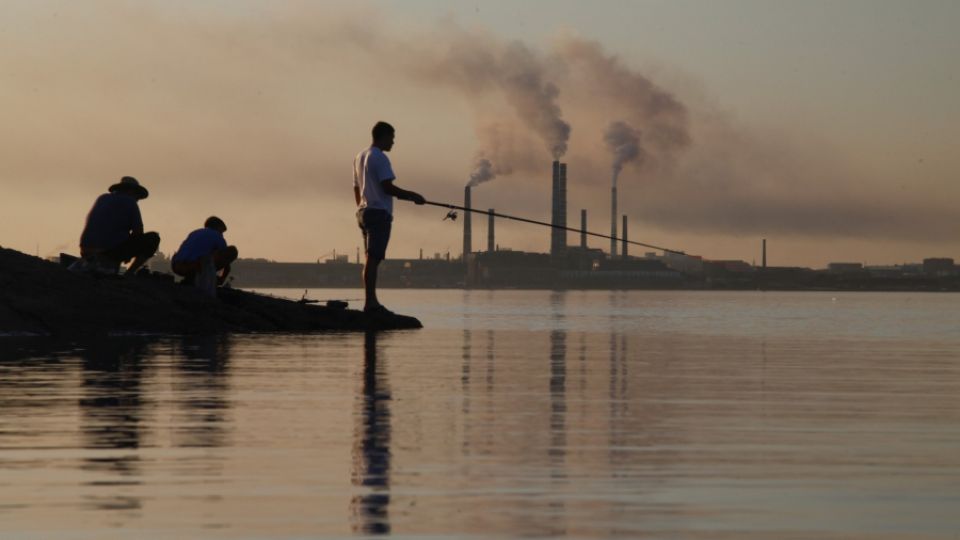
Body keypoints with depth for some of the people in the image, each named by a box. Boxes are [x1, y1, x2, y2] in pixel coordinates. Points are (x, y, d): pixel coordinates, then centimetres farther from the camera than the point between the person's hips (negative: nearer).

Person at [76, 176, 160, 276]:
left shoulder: (102, 198, 21)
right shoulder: (129, 202, 3)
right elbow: (138, 232, 2)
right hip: (112, 251, -6)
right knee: (153, 238, 7)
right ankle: (129, 273, -3)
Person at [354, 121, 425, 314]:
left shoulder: (360, 157, 18)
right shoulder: (380, 158, -11)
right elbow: (388, 187, -18)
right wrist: (412, 196, -9)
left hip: (363, 211, 9)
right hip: (379, 212, -9)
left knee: (371, 258, 10)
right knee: (373, 258, -12)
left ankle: (371, 301, 10)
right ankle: (370, 302, -15)